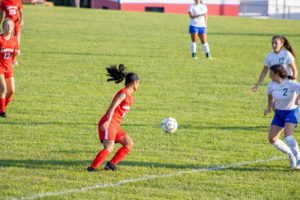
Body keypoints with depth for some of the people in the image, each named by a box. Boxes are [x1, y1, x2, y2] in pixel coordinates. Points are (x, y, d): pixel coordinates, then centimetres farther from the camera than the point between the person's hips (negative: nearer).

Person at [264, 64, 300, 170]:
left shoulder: (290, 84, -21)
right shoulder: (271, 85, -4)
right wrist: (269, 108, 5)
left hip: (291, 112, -6)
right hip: (279, 113, 6)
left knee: (287, 135, -28)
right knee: (272, 139, -5)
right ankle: (291, 154, 14)